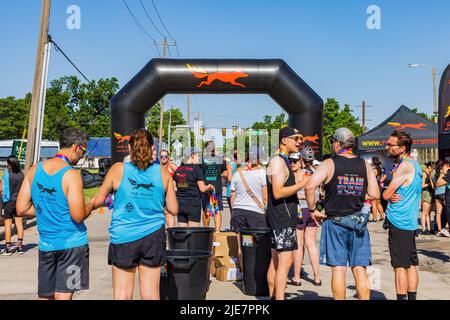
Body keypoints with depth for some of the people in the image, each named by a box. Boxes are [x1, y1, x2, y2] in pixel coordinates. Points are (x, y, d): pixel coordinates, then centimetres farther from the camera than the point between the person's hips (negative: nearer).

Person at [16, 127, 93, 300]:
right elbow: (78, 216, -20)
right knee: (63, 295, 0)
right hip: (72, 244, -5)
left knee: (45, 295, 18)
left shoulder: (34, 170, 3)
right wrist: (91, 205, 0)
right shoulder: (72, 175, -15)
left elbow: (21, 209, 4)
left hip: (45, 244, 6)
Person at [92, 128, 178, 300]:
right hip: (153, 236, 2)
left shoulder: (118, 169, -5)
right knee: (151, 292, 11)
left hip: (123, 237, -1)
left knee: (122, 293, 9)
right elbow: (173, 209, 1)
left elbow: (97, 202, 1)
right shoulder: (163, 172, -1)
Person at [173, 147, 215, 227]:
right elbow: (202, 189, -9)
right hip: (194, 203, -5)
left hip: (180, 204, 6)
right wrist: (209, 187, 10)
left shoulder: (178, 169, 9)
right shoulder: (196, 168, -7)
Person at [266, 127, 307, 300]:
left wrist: (297, 182, 15)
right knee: (285, 261, -11)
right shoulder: (279, 161, -14)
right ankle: (279, 297, -10)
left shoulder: (283, 160, 19)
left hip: (280, 217, 11)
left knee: (276, 260, 13)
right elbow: (278, 192, -23)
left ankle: (273, 296, 21)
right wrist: (302, 184, -19)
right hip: (282, 217, -11)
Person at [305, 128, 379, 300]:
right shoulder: (365, 165, 4)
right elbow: (375, 194, 3)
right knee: (360, 269, 7)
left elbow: (310, 186, -20)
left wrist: (313, 209, -7)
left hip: (335, 222, -3)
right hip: (358, 222, 3)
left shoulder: (329, 164, -7)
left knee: (338, 269, 3)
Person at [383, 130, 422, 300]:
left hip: (399, 222, -9)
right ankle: (412, 297, 20)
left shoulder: (405, 165, -16)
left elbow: (385, 194, -16)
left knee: (400, 266, -4)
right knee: (411, 265, 13)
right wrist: (394, 195, -5)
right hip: (411, 221, 9)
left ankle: (401, 298, 0)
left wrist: (390, 194, 6)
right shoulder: (414, 164, 14)